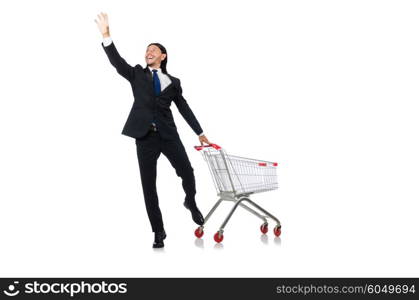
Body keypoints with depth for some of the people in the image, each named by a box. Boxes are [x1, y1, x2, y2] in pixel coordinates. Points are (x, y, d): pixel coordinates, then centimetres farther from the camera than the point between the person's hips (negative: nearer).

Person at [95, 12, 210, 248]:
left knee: (187, 172, -6)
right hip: (145, 137, 0)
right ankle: (159, 232, 13)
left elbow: (184, 108, 15)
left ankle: (191, 202, 29)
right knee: (148, 186, 1)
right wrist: (106, 35, -17)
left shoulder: (173, 82, 14)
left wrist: (201, 134, 12)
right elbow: (117, 61, -4)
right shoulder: (137, 74, 11)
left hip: (169, 134, 0)